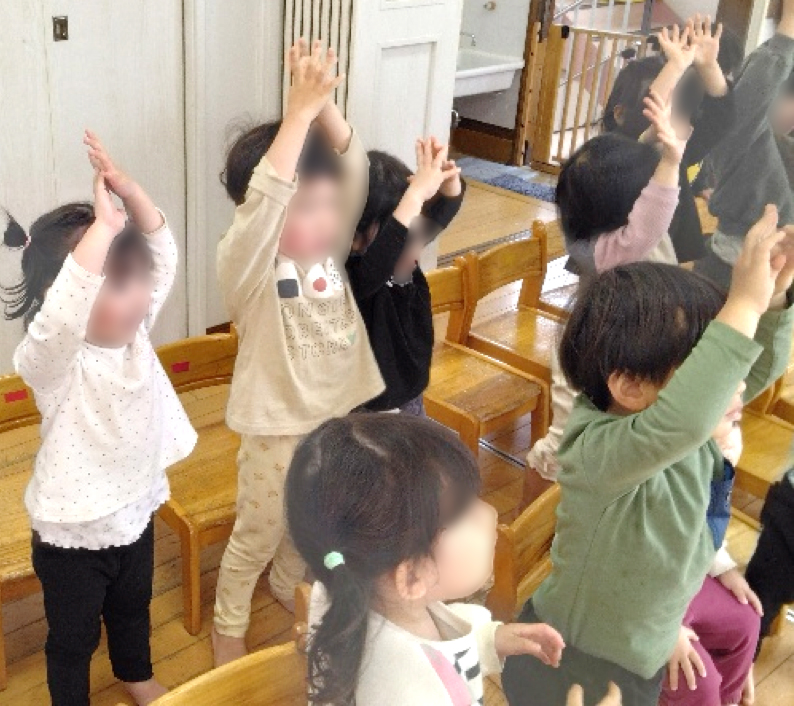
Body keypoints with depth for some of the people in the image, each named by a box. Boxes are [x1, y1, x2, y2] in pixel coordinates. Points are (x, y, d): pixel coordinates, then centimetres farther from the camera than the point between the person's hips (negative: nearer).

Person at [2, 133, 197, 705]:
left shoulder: (133, 332, -9)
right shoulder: (49, 358, -28)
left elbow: (163, 255, -10)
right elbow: (58, 315, -51)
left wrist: (128, 190, -27)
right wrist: (103, 226, -49)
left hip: (136, 509, 7)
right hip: (73, 529, -7)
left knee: (133, 606, 32)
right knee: (73, 637, 17)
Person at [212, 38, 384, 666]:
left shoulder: (329, 245, -6)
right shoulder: (245, 263, -22)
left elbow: (354, 169, -16)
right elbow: (266, 196, -41)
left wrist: (324, 102, -31)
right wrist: (299, 109, -43)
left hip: (338, 413, 6)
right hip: (279, 425, -6)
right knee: (256, 538, 15)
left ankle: (288, 588, 56)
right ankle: (228, 628, 40)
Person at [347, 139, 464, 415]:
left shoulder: (404, 252, -7)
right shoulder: (352, 279, -29)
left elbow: (443, 209, -6)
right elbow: (375, 267, -51)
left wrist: (448, 178, -30)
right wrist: (416, 194, -52)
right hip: (368, 411, -8)